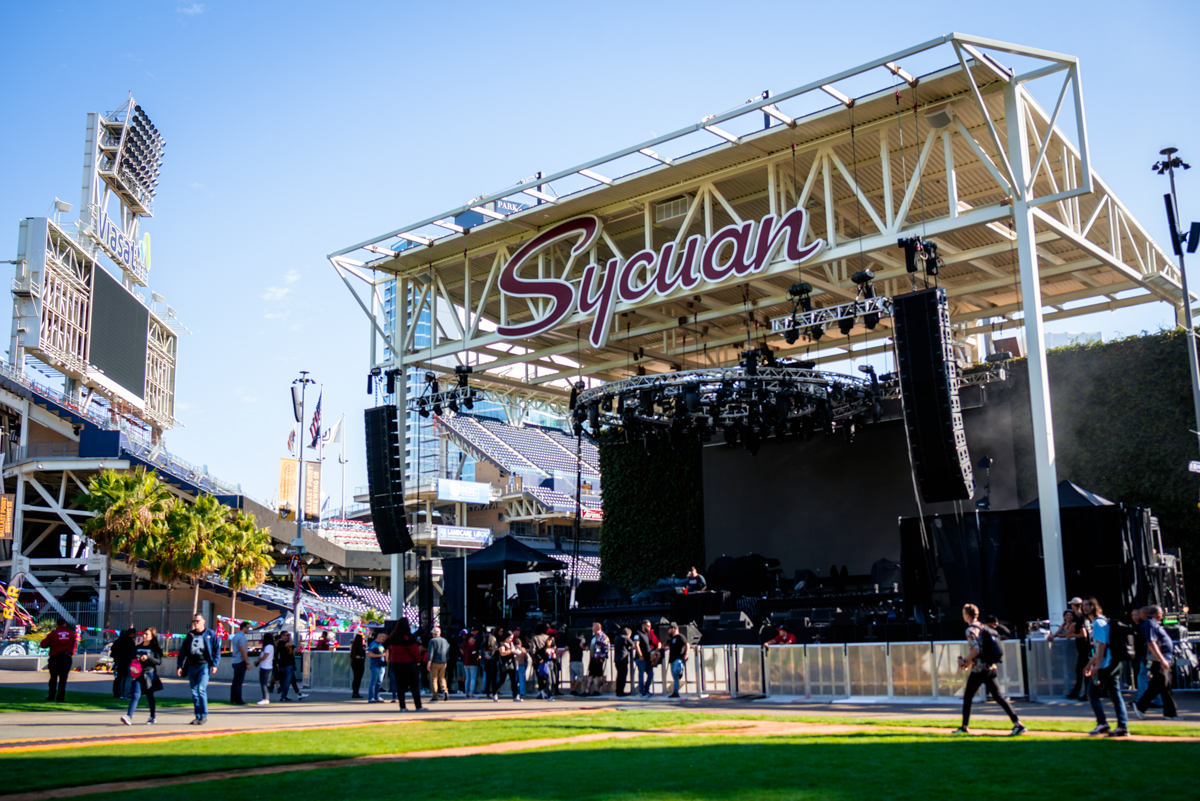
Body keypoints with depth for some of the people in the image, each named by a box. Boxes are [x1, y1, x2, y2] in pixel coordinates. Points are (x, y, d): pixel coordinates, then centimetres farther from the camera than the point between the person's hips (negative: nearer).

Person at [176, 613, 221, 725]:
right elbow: (182, 651, 14)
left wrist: (215, 664, -9)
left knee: (201, 690, -15)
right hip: (192, 666, 5)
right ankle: (198, 716, 14)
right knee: (194, 692, 6)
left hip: (204, 665, -5)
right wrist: (179, 666, 5)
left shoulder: (210, 634, 3)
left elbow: (217, 649, 1)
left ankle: (204, 716, -7)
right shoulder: (190, 635, 14)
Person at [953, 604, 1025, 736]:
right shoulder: (984, 627, 15)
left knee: (967, 697, 5)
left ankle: (964, 727, 12)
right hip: (991, 668, 8)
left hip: (979, 669, -8)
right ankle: (1018, 723, -5)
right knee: (998, 696, 5)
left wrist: (965, 661, -8)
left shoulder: (971, 630, -12)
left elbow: (975, 650, -22)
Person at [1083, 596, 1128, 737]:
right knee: (1115, 694, 6)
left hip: (1104, 665, -10)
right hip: (1111, 664, 10)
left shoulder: (1099, 622, -12)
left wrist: (1096, 666, -22)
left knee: (1092, 693, -3)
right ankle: (1123, 726, 6)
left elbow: (1102, 645, -19)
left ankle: (1102, 724, -3)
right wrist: (1090, 663, 27)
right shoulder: (1095, 622, 18)